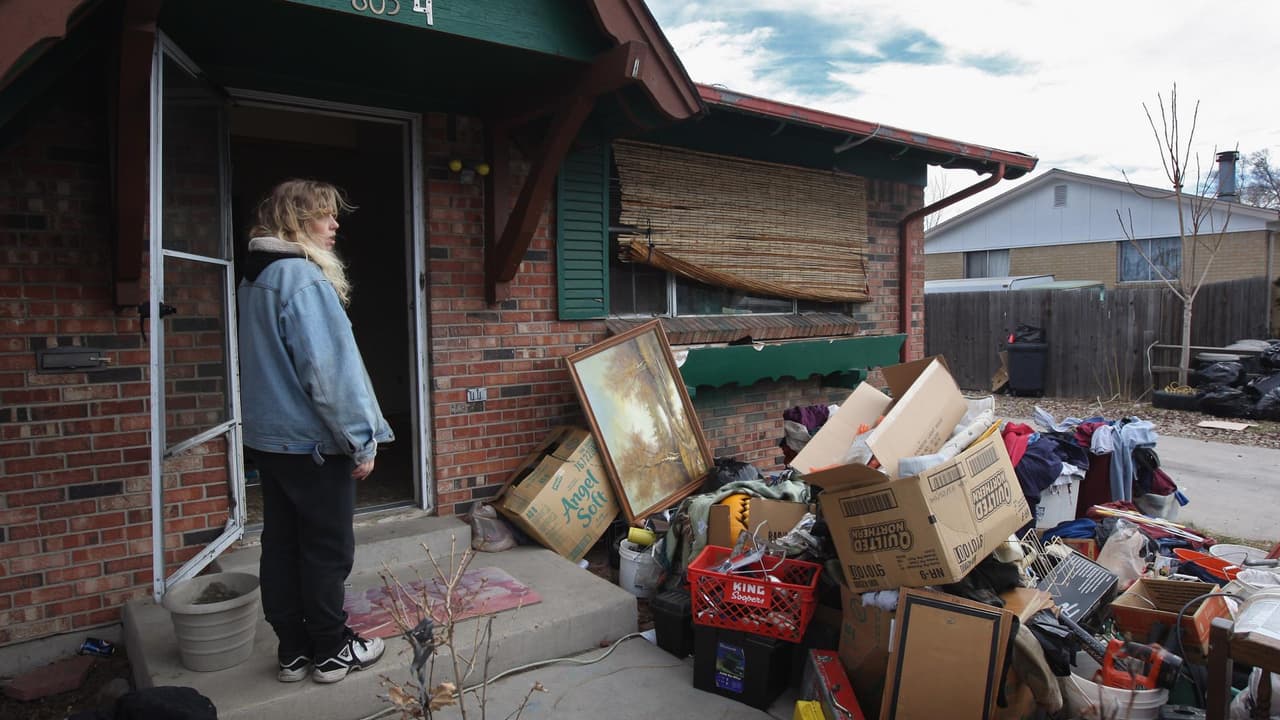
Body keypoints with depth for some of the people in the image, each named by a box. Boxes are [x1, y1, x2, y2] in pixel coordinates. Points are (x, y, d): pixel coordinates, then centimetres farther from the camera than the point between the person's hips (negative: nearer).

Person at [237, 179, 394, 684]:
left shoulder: (253, 279, 12)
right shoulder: (304, 278, -18)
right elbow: (329, 371, -22)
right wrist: (362, 440, -16)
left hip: (267, 438, 9)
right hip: (312, 443, -9)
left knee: (281, 545, 13)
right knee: (328, 548, 4)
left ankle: (294, 651, 24)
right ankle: (332, 651, 17)